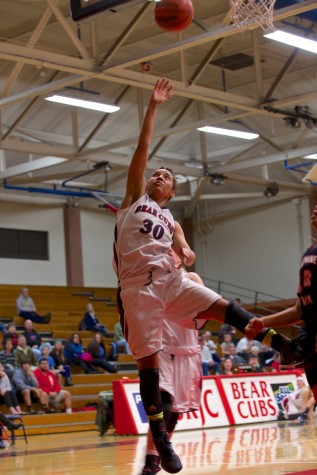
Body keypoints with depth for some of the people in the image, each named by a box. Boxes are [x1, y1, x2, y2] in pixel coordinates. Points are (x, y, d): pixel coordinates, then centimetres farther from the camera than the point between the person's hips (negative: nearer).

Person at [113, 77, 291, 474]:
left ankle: (285, 346, -7)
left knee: (221, 308, -12)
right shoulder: (135, 197, 15)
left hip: (171, 281, 4)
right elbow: (142, 150, 6)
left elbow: (185, 253, 13)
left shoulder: (172, 223, 25)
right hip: (138, 286, -4)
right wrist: (153, 106, 2)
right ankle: (160, 438, 1)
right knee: (147, 359, -4)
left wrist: (187, 255, -12)